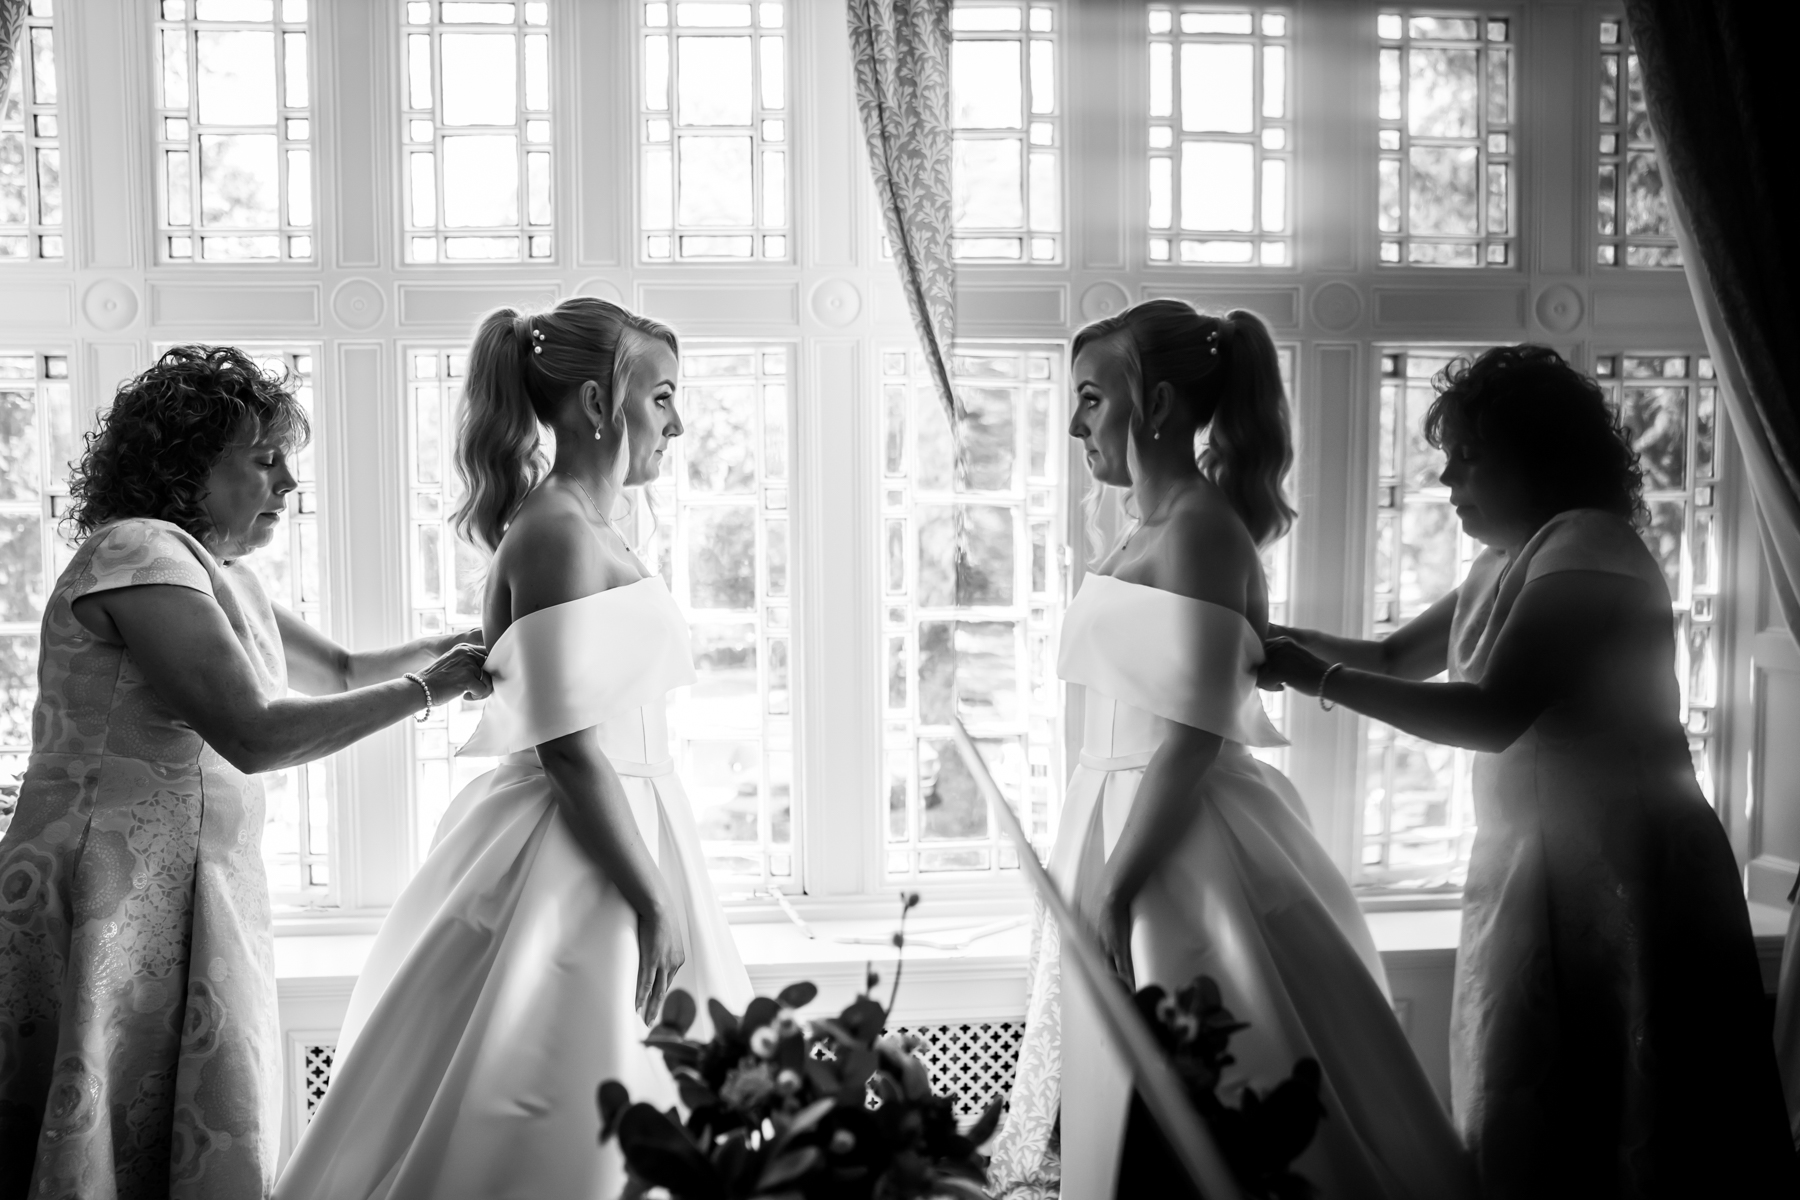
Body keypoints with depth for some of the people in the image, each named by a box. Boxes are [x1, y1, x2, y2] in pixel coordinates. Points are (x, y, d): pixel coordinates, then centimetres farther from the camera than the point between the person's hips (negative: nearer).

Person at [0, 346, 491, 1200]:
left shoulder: (222, 572, 14)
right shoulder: (137, 553, -14)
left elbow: (340, 670, 26)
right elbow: (256, 734, -21)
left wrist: (459, 642, 13)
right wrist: (427, 689, -13)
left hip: (199, 901, 9)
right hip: (113, 900, -9)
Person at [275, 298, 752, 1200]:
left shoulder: (582, 529, 13)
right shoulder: (559, 533, -17)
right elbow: (571, 750, -22)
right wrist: (656, 903, -19)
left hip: (600, 841, 10)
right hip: (574, 863, -10)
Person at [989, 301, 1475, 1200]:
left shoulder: (1199, 530, -15)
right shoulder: (1160, 526, 12)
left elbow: (1190, 741, -21)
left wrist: (1111, 896, -20)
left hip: (1178, 848, -9)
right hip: (1129, 817, 9)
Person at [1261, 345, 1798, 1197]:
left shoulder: (1586, 547, -16)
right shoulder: (1507, 564, 12)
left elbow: (1493, 715, -24)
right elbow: (1394, 659, 19)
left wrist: (1320, 678, -21)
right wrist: (1284, 637, 3)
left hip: (1614, 875, -9)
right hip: (1533, 869, 9)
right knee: (1519, 1125, 16)